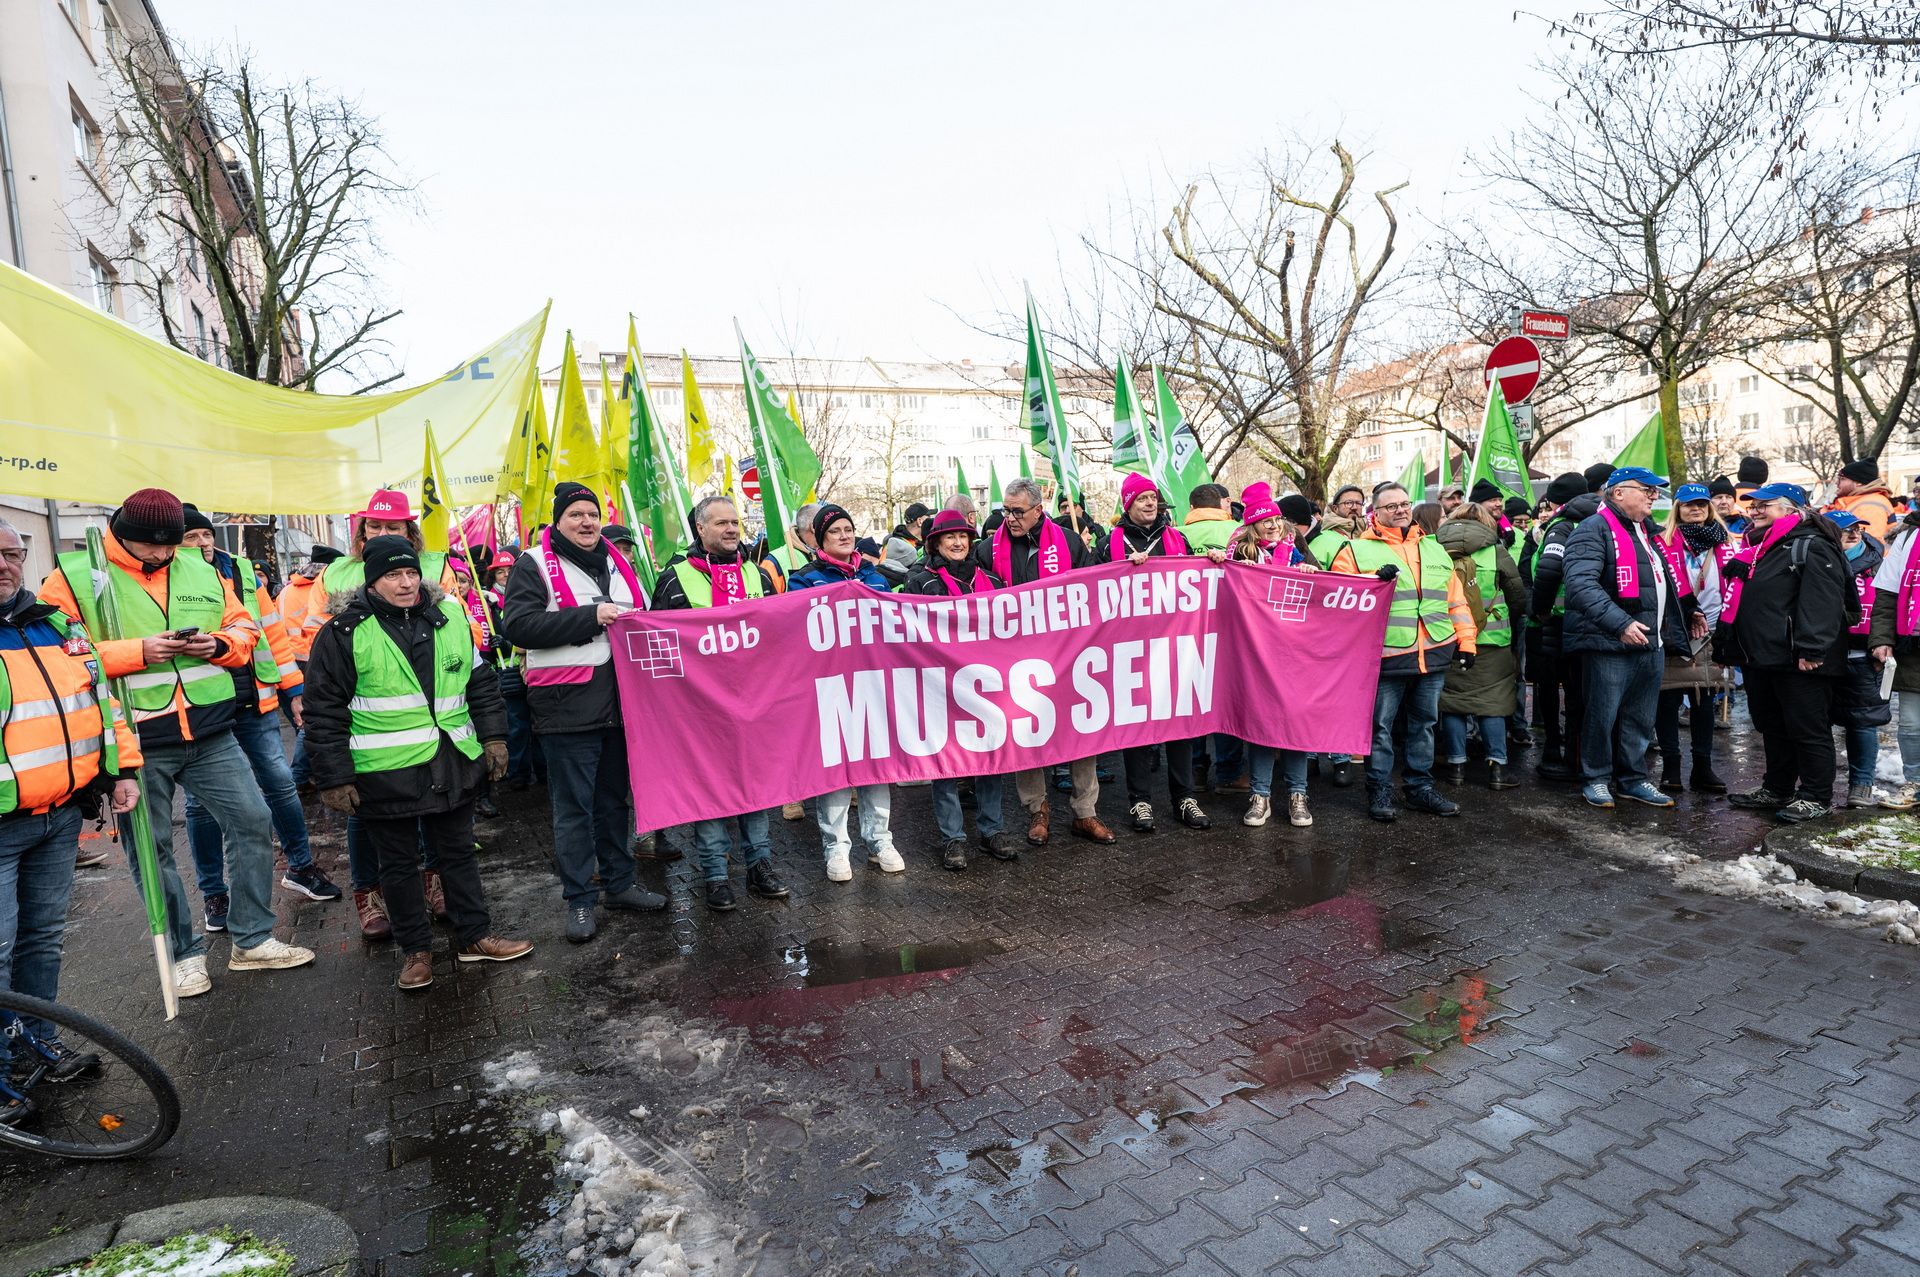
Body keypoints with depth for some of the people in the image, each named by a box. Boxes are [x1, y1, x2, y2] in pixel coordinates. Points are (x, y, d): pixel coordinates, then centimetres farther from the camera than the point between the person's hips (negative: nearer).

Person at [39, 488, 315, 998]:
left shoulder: (202, 571, 8)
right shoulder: (75, 577, -3)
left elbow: (244, 628, 13)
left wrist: (221, 644, -9)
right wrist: (137, 652, -21)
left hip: (211, 735, 3)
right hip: (135, 744, -3)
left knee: (253, 821, 2)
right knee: (151, 849, 7)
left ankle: (252, 940, 16)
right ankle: (184, 953, 23)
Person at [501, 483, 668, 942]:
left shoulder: (616, 562, 15)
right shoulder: (534, 564, -3)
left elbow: (643, 616, 26)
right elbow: (518, 625, -16)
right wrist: (591, 616, -20)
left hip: (619, 702, 6)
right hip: (568, 708, -5)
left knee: (614, 798, 16)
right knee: (573, 808, 2)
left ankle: (618, 883, 29)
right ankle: (580, 900, 14)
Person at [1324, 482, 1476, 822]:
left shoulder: (1435, 550, 17)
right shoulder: (1357, 550, 1)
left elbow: (1456, 600, 17)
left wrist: (1465, 640, 11)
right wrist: (1375, 580, -21)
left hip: (1434, 654, 5)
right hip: (1385, 656, -5)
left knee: (1424, 723, 13)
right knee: (1380, 726, 1)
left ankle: (1420, 787, 26)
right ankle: (1380, 791, 13)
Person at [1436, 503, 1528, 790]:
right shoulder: (1496, 552, -5)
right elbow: (1519, 596, 2)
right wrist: (1508, 617, 21)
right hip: (1489, 639, -1)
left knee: (1452, 698, 9)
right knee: (1492, 698, 7)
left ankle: (1456, 763, 12)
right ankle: (1497, 766, 9)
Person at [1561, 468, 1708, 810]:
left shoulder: (1647, 531, 19)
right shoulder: (1594, 529, -11)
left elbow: (1666, 580, 33)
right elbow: (1582, 584, -24)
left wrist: (1689, 611, 27)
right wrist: (1620, 623, -30)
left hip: (1652, 643, 9)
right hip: (1610, 645, -9)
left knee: (1641, 718, 15)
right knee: (1603, 716, 1)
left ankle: (1633, 779, 26)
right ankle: (1595, 779, 15)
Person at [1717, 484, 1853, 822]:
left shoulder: (1812, 547, -11)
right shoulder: (1760, 549, 19)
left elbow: (1822, 602, -22)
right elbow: (1742, 601, 25)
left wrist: (1811, 649, -29)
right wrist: (1727, 643, 23)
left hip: (1798, 663, -9)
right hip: (1761, 657, 9)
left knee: (1807, 730, 0)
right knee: (1772, 728, 17)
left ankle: (1816, 798, 10)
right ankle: (1777, 790, 27)